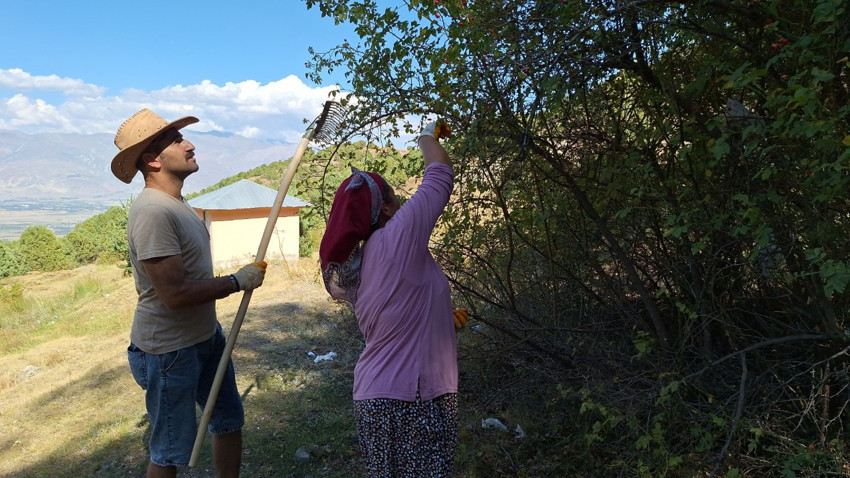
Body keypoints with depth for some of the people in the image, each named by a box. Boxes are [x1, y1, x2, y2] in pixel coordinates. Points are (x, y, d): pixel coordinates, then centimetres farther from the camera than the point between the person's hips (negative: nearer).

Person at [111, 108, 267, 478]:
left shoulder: (176, 204, 8)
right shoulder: (152, 211, -24)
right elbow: (174, 294, -29)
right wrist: (238, 281, -19)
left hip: (206, 335, 10)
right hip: (169, 349, -9)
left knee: (229, 420, 20)